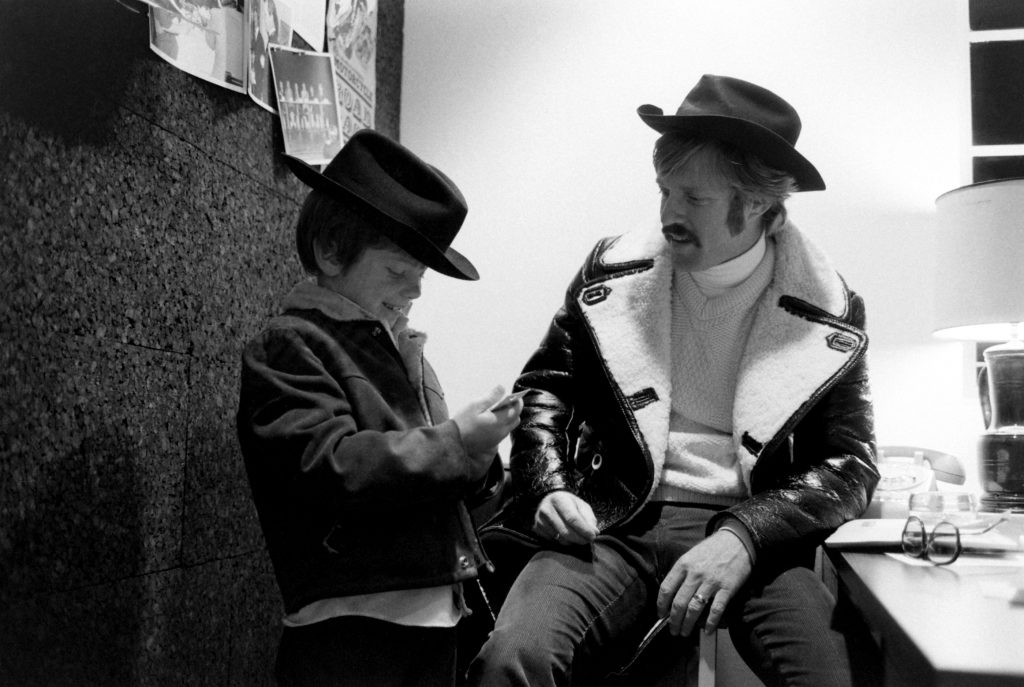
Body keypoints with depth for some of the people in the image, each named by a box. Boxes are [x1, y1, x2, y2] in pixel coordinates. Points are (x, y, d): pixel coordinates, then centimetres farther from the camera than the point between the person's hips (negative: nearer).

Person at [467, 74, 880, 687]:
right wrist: (551, 488, -4)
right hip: (613, 525, 0)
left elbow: (852, 464, 2)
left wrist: (742, 537, -15)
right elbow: (543, 386, 15)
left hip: (758, 537, 1)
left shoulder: (828, 308, 4)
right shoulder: (613, 270, 7)